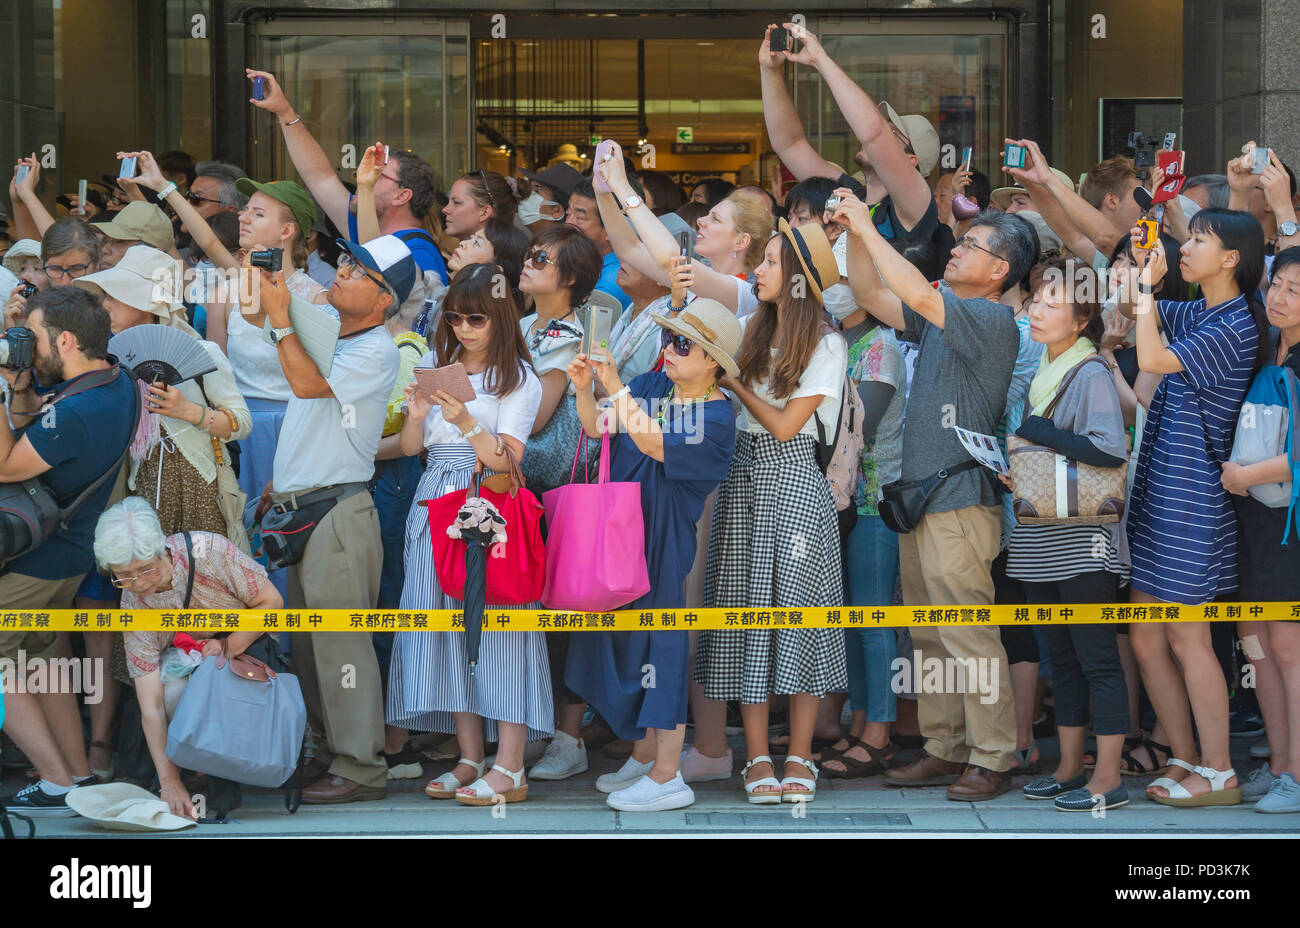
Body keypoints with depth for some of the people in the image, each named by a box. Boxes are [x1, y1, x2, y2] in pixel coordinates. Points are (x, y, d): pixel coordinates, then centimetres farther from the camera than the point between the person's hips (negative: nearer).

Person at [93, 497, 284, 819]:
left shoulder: (208, 551, -28)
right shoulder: (133, 606, -21)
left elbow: (271, 602, -13)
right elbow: (151, 704, -25)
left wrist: (229, 647, -27)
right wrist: (169, 781, -34)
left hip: (248, 648, -1)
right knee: (173, 690, -34)